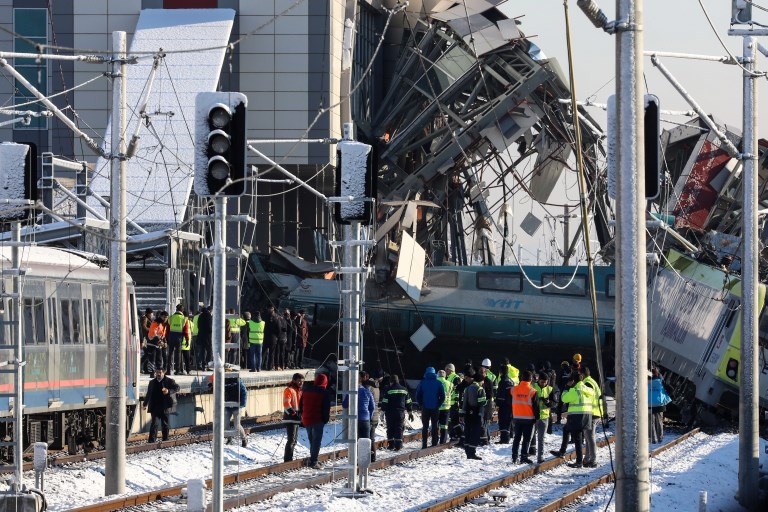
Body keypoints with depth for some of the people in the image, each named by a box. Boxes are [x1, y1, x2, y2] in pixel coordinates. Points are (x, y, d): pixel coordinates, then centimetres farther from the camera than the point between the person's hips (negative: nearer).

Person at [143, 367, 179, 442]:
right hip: (155, 407, 2)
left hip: (164, 407, -2)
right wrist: (145, 404, 22)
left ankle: (165, 440, 14)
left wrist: (169, 391, -27)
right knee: (154, 423, -7)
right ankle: (152, 441, -10)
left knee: (164, 424, 5)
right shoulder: (152, 382, 15)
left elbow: (177, 388, -11)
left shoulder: (169, 381, 1)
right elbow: (148, 394, 23)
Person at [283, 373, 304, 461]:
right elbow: (286, 404, -18)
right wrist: (293, 413, -23)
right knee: (291, 440, -14)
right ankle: (287, 460, -15)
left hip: (297, 419, 10)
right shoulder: (289, 390, -9)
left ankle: (289, 458, 21)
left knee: (294, 440, 14)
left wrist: (300, 415, 17)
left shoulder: (299, 391, 19)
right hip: (290, 419, -10)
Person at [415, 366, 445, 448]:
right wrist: (438, 405, 6)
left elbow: (418, 396, -1)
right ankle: (434, 444, 4)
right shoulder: (438, 383, -3)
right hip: (435, 408, 0)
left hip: (425, 408, 0)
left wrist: (422, 404, 9)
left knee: (425, 427, 7)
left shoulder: (422, 383, -1)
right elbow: (442, 396, -4)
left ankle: (424, 445, 2)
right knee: (435, 427, 7)